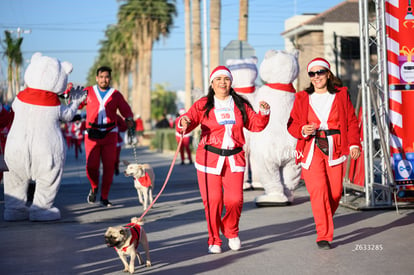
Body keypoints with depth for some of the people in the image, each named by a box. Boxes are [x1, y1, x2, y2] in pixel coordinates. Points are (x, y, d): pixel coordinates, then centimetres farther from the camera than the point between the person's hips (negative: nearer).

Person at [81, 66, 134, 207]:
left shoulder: (116, 94, 10)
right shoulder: (88, 92, 9)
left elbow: (126, 110, 7)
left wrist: (129, 119, -14)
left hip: (110, 133, 1)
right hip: (92, 134, -1)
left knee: (109, 166, -2)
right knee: (91, 166, -10)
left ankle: (104, 197, 11)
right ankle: (94, 188, 21)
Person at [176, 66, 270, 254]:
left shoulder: (241, 105, 11)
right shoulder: (203, 105, 2)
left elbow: (255, 125, 14)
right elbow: (189, 119, -8)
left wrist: (263, 113, -4)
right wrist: (183, 123, -31)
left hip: (234, 159, 2)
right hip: (209, 158, -2)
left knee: (235, 199, -5)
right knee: (213, 201, -4)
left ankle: (231, 232, 25)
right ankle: (214, 240, 13)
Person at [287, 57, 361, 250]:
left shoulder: (341, 94, 10)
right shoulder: (302, 98, 9)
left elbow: (351, 121, 9)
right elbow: (292, 124, 8)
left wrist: (354, 144, -3)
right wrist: (303, 130, -14)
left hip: (334, 149, 1)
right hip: (311, 149, -1)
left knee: (335, 192, 1)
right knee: (318, 189, -14)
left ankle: (324, 225, 27)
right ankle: (323, 236, -11)